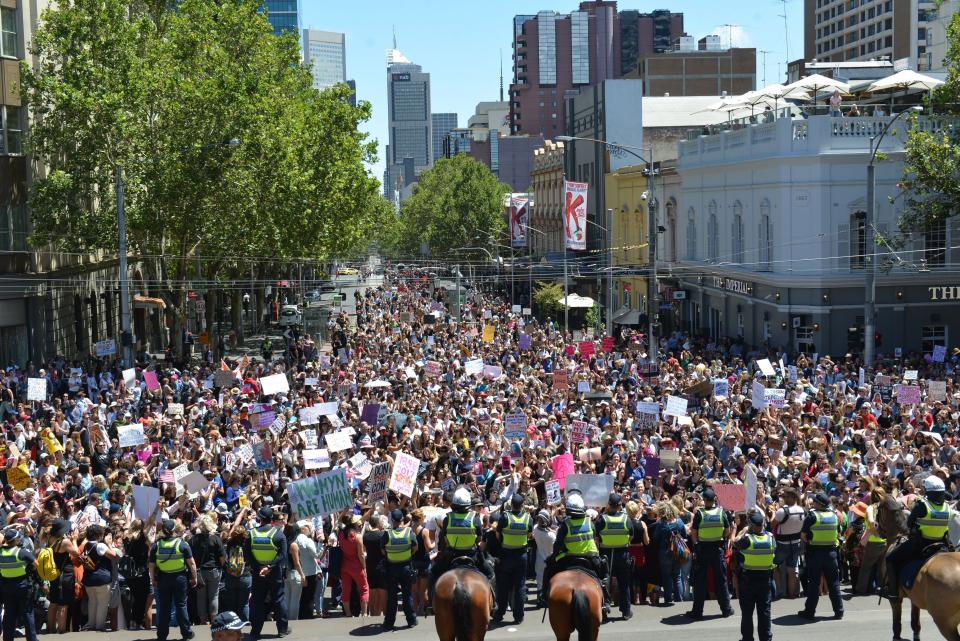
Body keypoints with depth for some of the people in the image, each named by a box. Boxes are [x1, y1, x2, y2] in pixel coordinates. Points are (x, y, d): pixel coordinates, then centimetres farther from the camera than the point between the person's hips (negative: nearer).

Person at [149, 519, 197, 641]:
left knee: (164, 607, 7)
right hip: (179, 578, -1)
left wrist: (153, 579, 11)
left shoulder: (156, 546, -3)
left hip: (162, 579, 1)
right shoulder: (182, 544, -7)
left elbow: (151, 566, -1)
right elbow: (191, 563, -7)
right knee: (181, 605, 7)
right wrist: (194, 577, 2)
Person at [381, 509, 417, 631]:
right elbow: (415, 548, -1)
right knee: (407, 594, 12)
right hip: (406, 567, 1)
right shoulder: (409, 531, -11)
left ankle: (389, 623, 9)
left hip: (391, 567, -1)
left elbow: (383, 551, -6)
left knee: (391, 596, 7)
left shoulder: (387, 534, -15)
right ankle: (411, 620, 17)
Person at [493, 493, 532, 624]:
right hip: (521, 556, 1)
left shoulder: (505, 517, -15)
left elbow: (498, 535, -6)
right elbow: (529, 536, 5)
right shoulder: (527, 518, -7)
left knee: (503, 586, 10)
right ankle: (518, 616, 7)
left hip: (505, 556, -1)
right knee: (520, 586, 7)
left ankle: (499, 614, 15)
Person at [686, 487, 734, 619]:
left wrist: (696, 544, 8)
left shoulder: (699, 513, -11)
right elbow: (727, 531, 2)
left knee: (700, 581, 5)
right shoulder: (721, 512, -5)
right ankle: (726, 609, 16)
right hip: (718, 548, 2)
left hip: (702, 549, -2)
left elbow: (693, 533, -7)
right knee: (721, 580, 11)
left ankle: (697, 611, 7)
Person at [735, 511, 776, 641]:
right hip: (765, 579, 3)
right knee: (764, 611, 10)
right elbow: (774, 554, 6)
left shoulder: (747, 539, -18)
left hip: (748, 579, -3)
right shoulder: (770, 538, -7)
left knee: (747, 611, 8)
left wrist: (745, 531, 6)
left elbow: (735, 543, -1)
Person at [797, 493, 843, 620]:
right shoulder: (834, 515, 2)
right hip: (831, 551, 3)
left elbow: (803, 535, -7)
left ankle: (809, 611, 7)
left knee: (813, 583, 3)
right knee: (834, 583, 10)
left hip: (815, 552, -3)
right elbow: (839, 534, 10)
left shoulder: (812, 516, -11)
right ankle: (839, 611, 12)